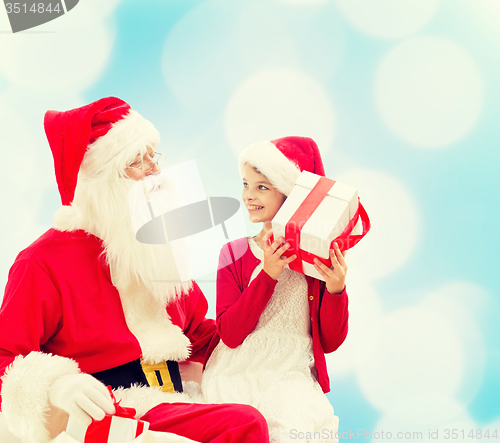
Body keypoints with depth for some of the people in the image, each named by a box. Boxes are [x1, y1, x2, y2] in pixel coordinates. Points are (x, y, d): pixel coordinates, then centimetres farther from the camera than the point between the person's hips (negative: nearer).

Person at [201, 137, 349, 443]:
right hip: (236, 374, 1)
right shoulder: (234, 253, 5)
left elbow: (330, 342, 2)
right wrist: (267, 275, -17)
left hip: (292, 376, 0)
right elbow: (230, 334, -7)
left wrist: (335, 289, -15)